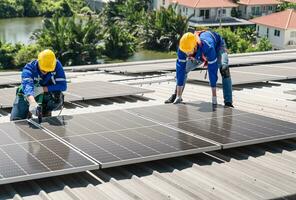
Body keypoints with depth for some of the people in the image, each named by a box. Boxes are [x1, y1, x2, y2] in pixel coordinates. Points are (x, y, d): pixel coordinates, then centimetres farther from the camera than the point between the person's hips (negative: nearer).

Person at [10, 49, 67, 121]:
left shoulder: (57, 65, -22)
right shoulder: (29, 68, -28)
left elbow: (63, 85, -25)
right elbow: (28, 85, -47)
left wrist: (42, 89, -33)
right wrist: (32, 103, -67)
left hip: (45, 96, 1)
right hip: (27, 96, -1)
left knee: (58, 97, -30)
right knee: (15, 120, -17)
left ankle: (46, 112, -1)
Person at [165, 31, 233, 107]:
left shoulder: (208, 47, -46)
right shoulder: (182, 49, -33)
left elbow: (212, 71, -41)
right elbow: (180, 70, -30)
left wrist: (214, 97, -37)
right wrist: (179, 96, -29)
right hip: (199, 54, 4)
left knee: (223, 69, -31)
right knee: (181, 68, -4)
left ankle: (228, 102, -26)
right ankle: (177, 96, 15)